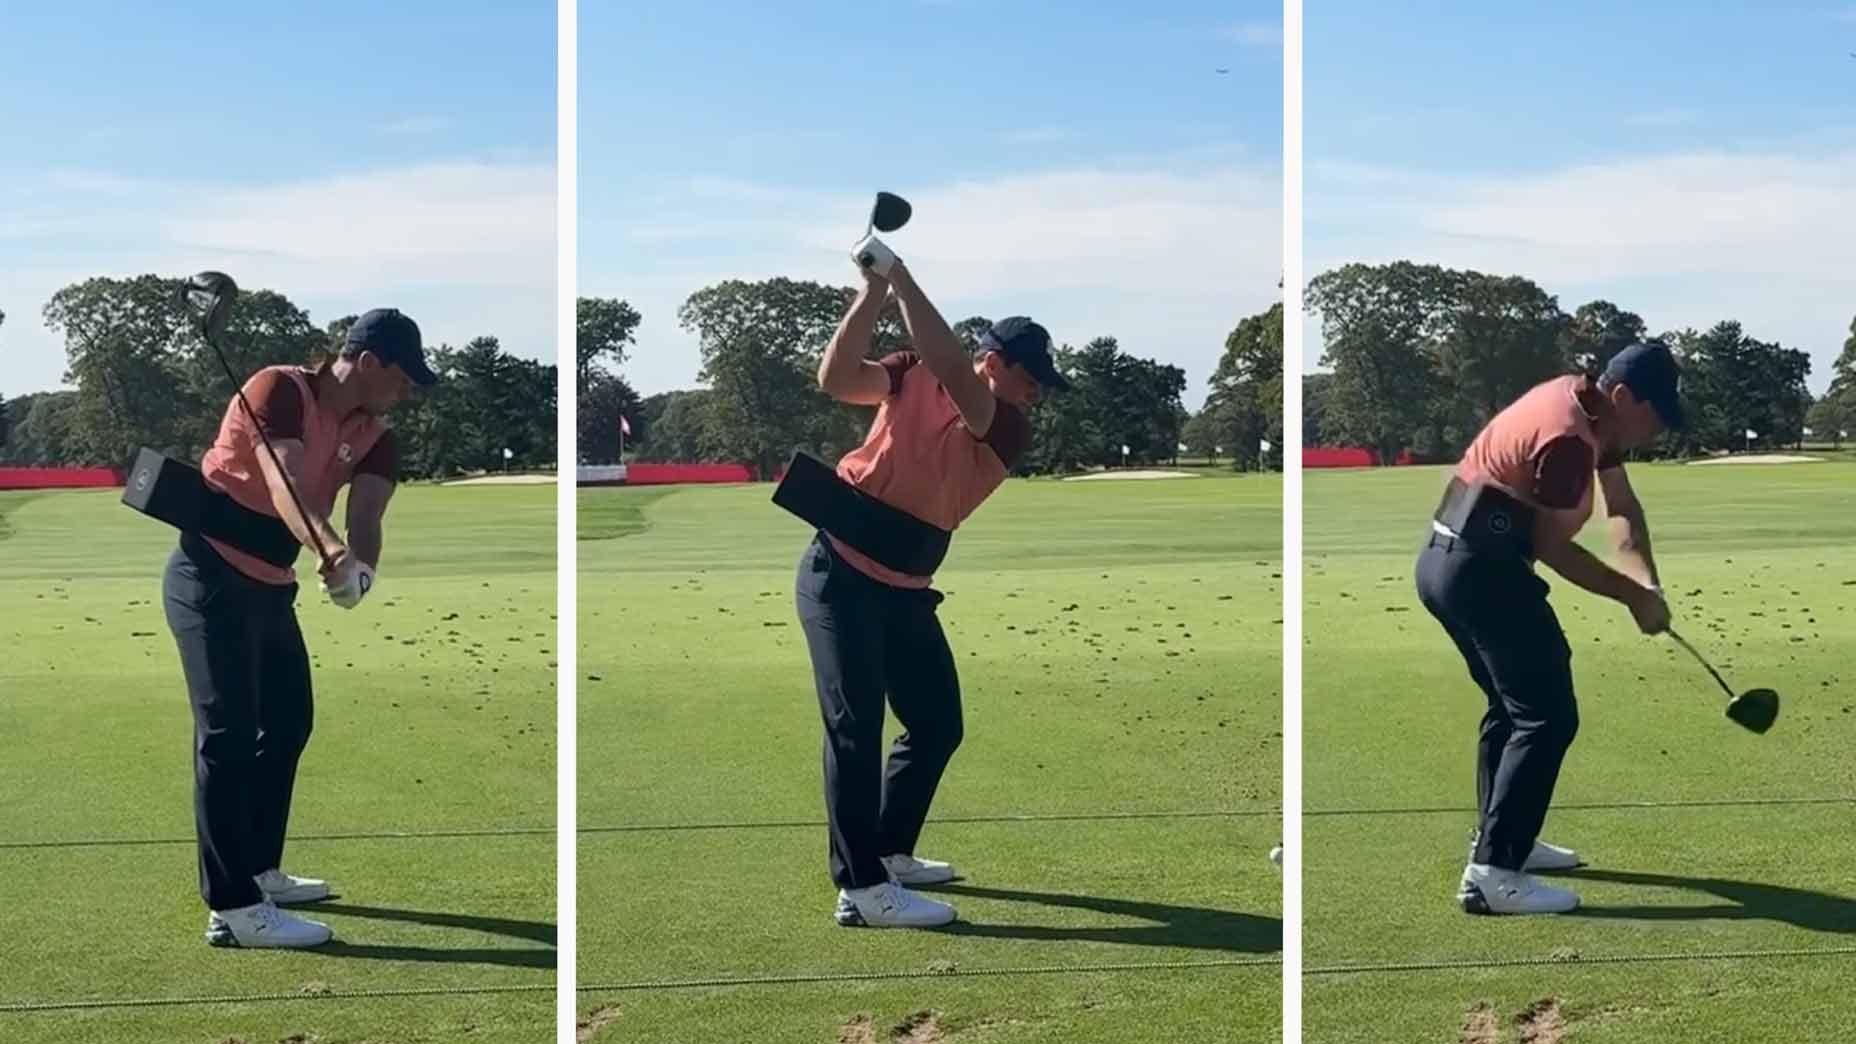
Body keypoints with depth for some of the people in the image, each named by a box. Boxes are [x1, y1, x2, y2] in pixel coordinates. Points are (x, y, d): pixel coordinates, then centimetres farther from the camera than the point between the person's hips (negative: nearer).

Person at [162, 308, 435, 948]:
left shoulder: (375, 439, 3)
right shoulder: (279, 391, -18)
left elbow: (366, 517, -12)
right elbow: (284, 486, -32)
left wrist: (360, 568, -35)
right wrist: (332, 551, -50)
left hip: (271, 586, 9)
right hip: (212, 578, -9)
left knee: (287, 723, 18)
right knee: (229, 735, -12)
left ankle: (259, 872, 33)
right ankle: (233, 910, -13)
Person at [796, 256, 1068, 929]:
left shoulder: (1009, 431, -3)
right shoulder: (912, 377, -4)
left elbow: (950, 368, -20)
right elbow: (836, 380, -18)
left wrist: (903, 278, -21)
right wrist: (874, 288, -23)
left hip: (906, 590, 6)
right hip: (840, 575, -5)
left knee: (938, 724, 12)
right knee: (857, 727, -11)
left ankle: (889, 853, 31)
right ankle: (862, 890, -12)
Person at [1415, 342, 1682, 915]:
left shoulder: (1592, 411, 11)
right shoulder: (1568, 437, -20)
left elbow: (1621, 506, 9)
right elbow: (1552, 545, -16)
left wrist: (1646, 582, -7)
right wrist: (1635, 595, -8)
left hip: (1452, 563, 11)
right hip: (1480, 570, -11)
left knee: (1512, 705, 23)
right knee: (1548, 716, -9)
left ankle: (1499, 837, 33)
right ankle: (1492, 872, -12)